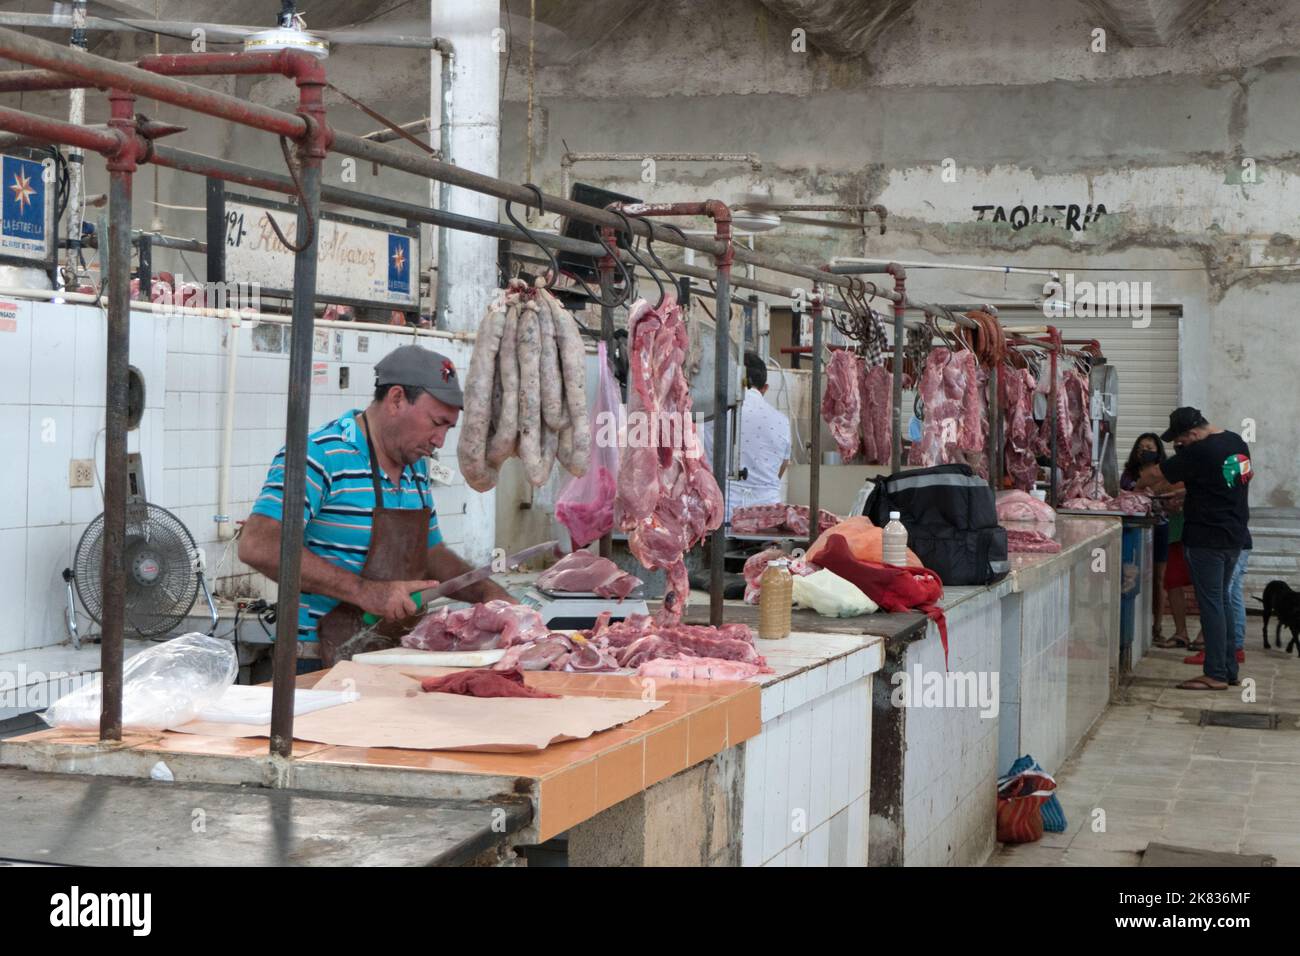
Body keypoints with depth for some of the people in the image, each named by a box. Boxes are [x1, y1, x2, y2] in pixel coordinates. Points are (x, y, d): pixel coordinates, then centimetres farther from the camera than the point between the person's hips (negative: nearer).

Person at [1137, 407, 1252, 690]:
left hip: (1207, 539, -9)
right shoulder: (1237, 442, 8)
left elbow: (1155, 474, -12)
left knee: (1211, 604, -4)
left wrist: (1138, 485, 8)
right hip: (1235, 536, 9)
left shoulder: (1199, 452, -19)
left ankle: (1215, 674, -3)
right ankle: (1229, 670, 18)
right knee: (1222, 602, 15)